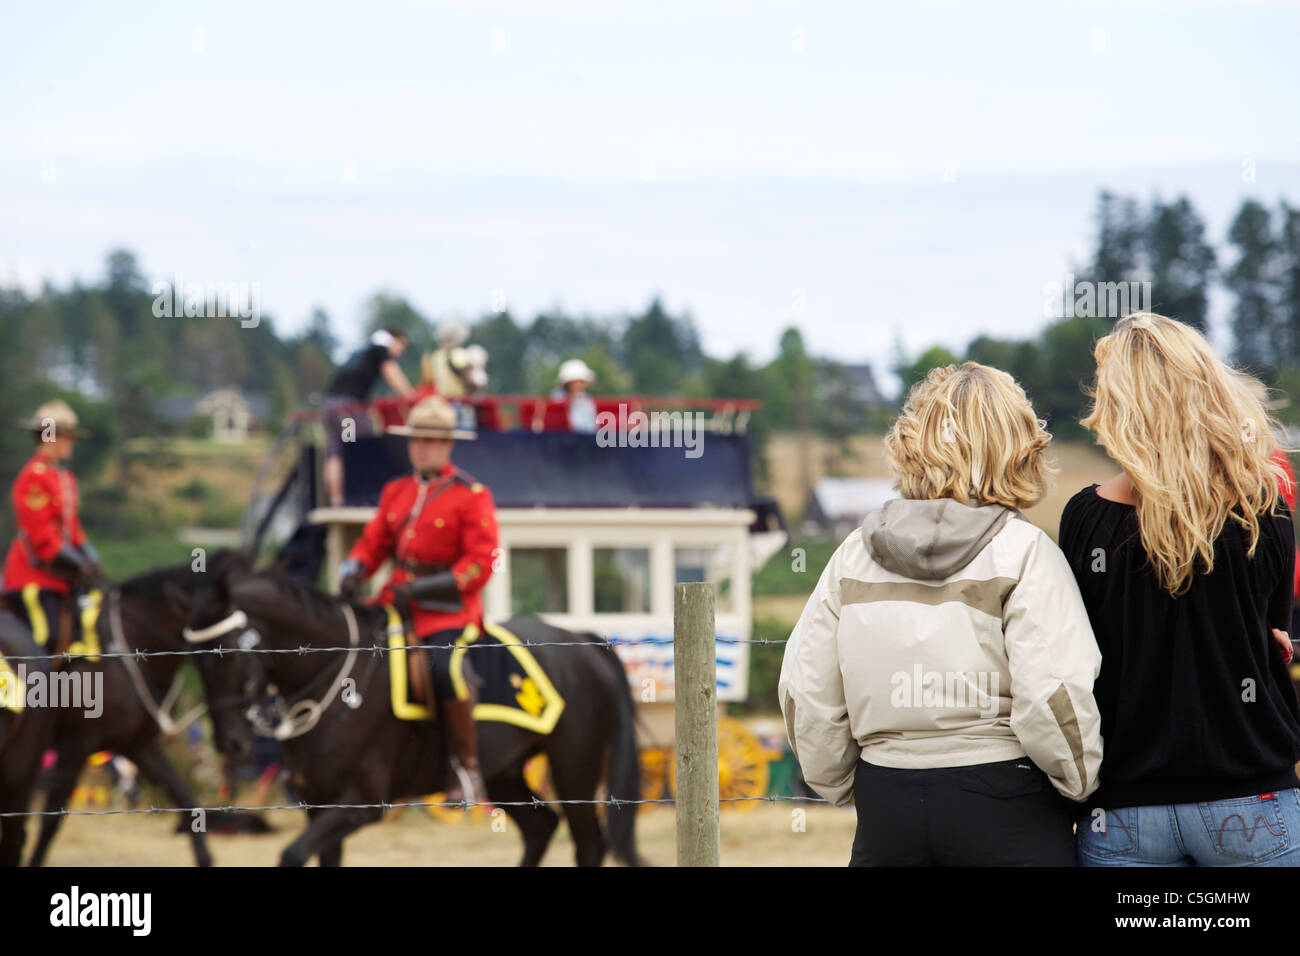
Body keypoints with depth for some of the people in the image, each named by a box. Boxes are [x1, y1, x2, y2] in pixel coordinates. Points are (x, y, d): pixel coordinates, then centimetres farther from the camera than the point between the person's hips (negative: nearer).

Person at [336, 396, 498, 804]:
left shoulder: (472, 495, -4)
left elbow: (480, 564, -10)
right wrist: (353, 573, -9)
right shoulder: (396, 492, 15)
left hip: (448, 606, -7)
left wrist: (422, 589, -19)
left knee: (443, 667, -31)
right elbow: (372, 543, 15)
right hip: (396, 601, 7)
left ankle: (470, 768, -20)